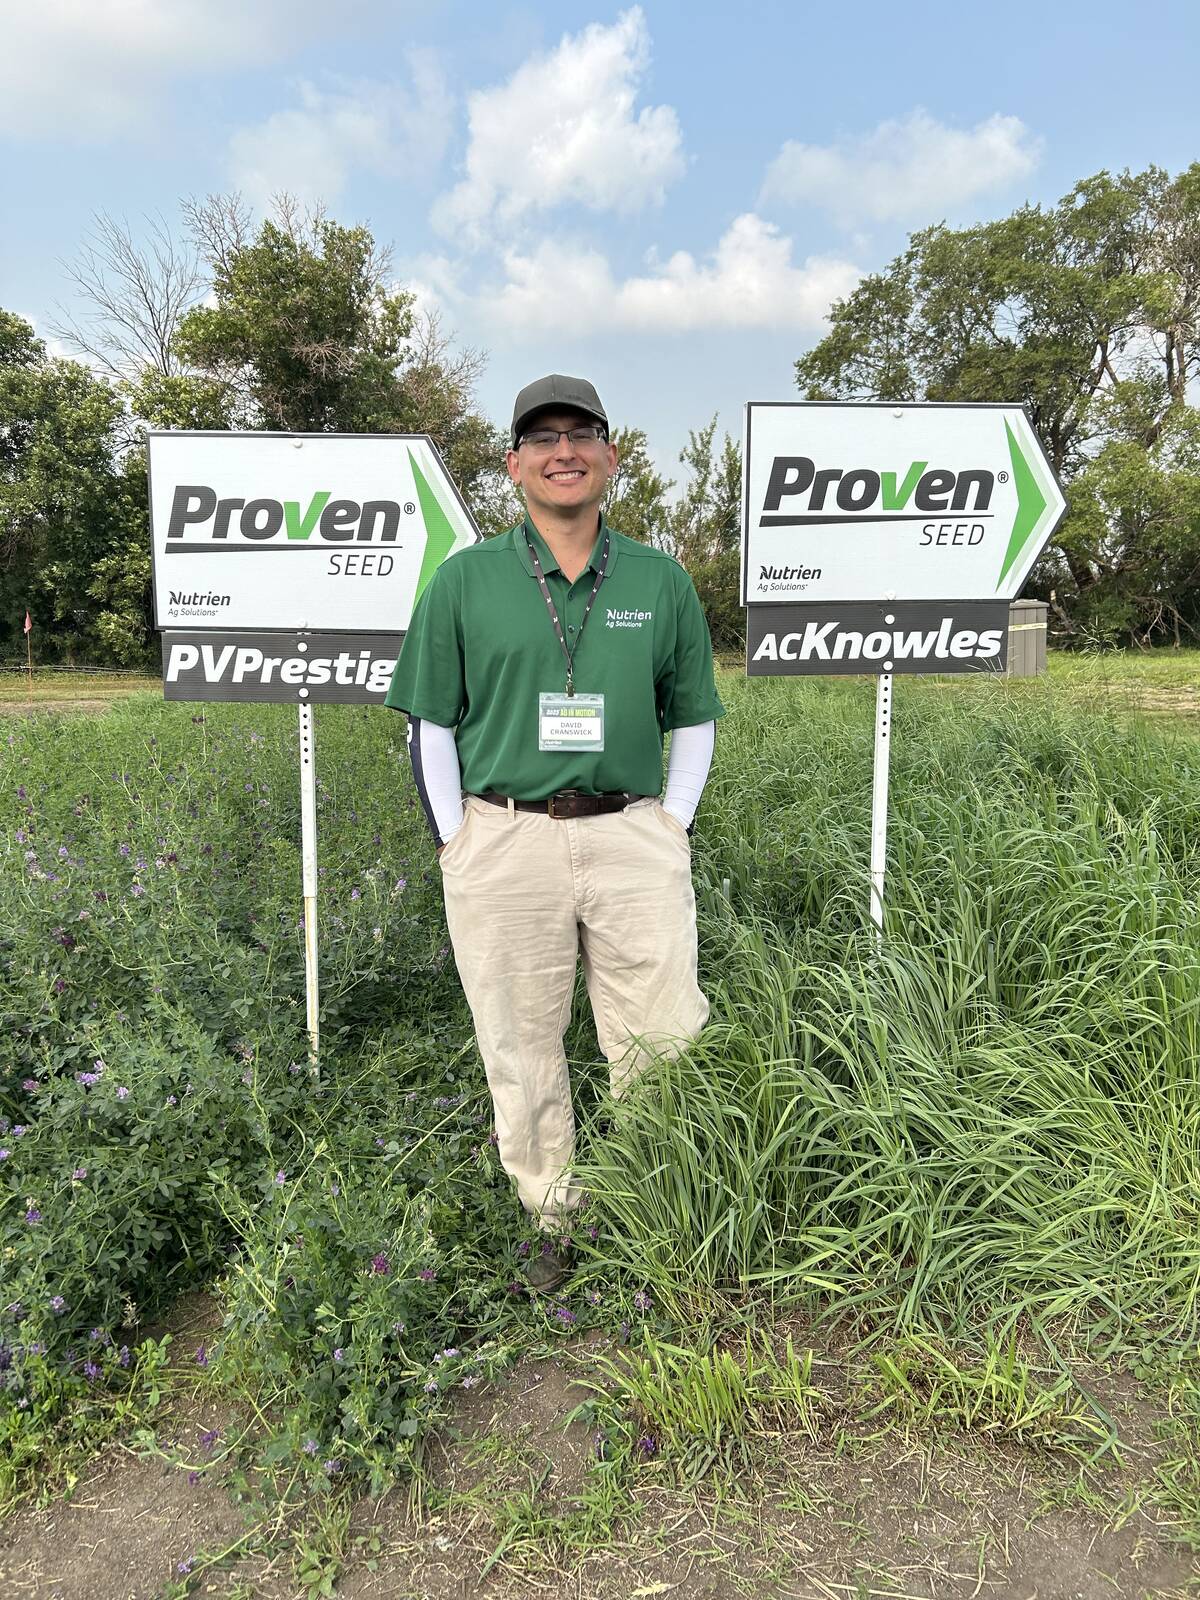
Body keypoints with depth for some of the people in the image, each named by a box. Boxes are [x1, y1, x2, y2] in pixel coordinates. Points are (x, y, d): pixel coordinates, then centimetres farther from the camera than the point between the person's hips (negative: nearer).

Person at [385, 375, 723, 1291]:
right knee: (521, 1050, 8)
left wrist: (673, 828, 6)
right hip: (505, 839, 0)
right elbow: (431, 721, 7)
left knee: (664, 1043, 3)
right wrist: (454, 844, 1)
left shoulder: (661, 581, 9)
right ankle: (559, 1226, 27)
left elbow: (694, 715, 15)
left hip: (633, 837, 1)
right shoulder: (466, 580, 5)